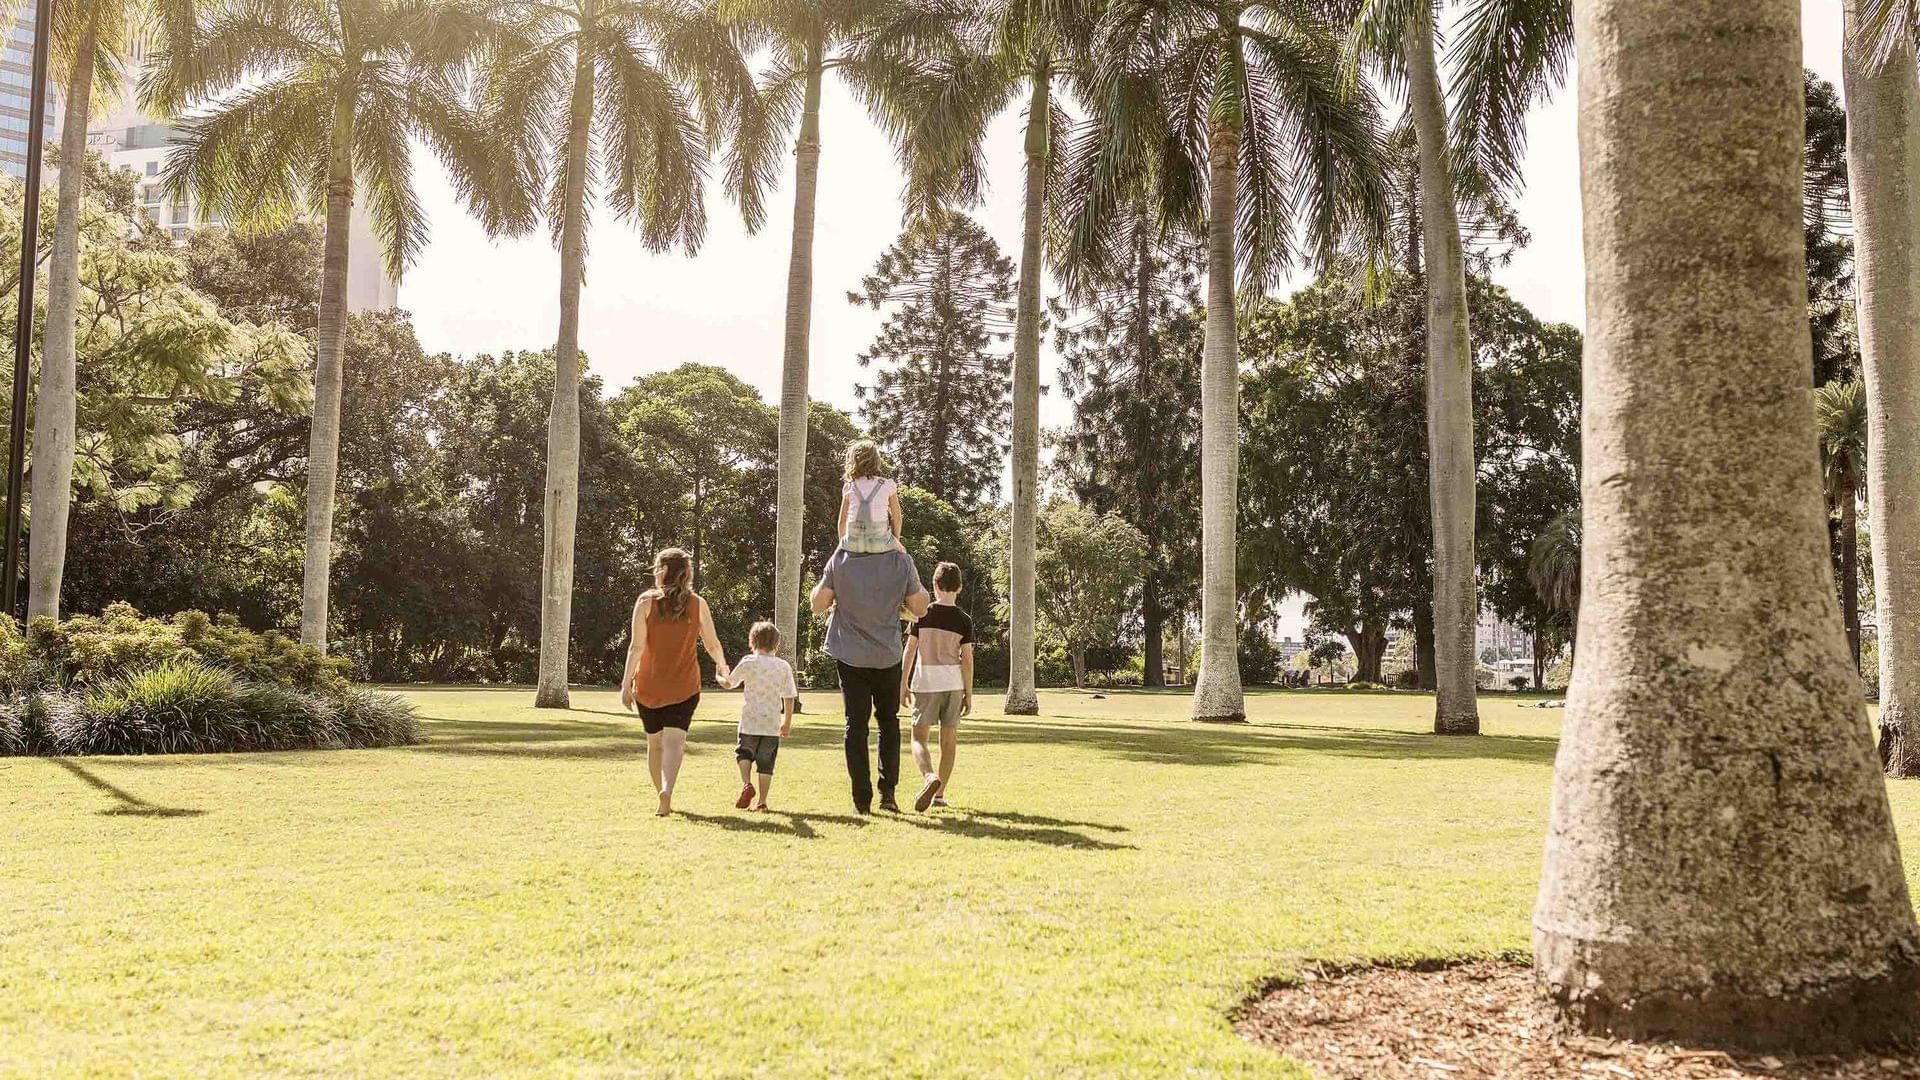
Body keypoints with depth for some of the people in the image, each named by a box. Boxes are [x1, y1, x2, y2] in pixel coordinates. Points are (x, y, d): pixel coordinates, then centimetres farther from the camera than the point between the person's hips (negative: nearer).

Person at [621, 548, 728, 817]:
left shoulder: (646, 601, -4)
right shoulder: (697, 603, 0)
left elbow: (637, 646, -9)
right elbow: (712, 644, 6)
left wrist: (626, 683, -6)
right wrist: (722, 665, 26)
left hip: (648, 685, 0)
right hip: (684, 684, 0)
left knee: (655, 743, 15)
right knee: (674, 741, -8)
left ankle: (662, 796, 24)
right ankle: (667, 789, -32)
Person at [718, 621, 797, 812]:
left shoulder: (748, 662, -4)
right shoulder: (784, 666, 2)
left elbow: (728, 683, 10)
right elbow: (789, 698, 4)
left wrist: (720, 676, 33)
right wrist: (787, 722, 15)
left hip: (750, 722, -1)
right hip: (772, 724, 1)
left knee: (744, 753, 18)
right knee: (766, 762, 8)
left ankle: (746, 783, -5)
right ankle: (762, 801, 5)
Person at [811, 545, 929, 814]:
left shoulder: (840, 560, -10)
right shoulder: (901, 561, -11)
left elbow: (818, 605, -4)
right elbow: (919, 608, 0)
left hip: (850, 657, 0)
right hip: (887, 656, 0)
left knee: (856, 725, 6)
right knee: (888, 722, 18)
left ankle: (862, 799, 3)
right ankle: (887, 791, 11)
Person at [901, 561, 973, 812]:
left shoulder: (922, 615, -3)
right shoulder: (964, 621, -1)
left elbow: (909, 651, -2)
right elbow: (967, 659, -2)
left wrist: (903, 684, 5)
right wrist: (968, 693, 4)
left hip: (924, 683, -1)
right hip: (953, 684, 1)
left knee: (919, 737, 3)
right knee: (949, 739, 11)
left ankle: (929, 777, -25)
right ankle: (940, 794, 14)